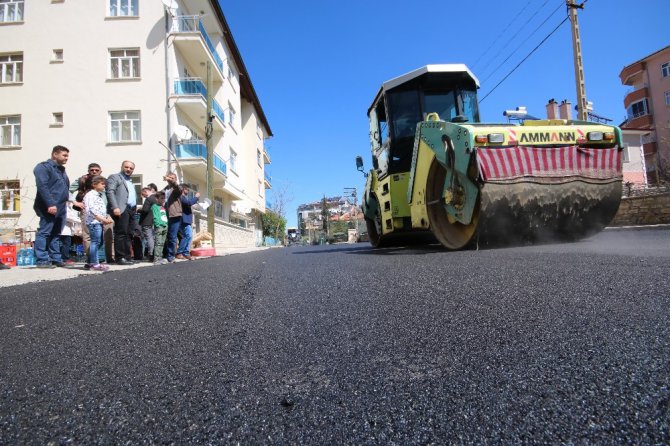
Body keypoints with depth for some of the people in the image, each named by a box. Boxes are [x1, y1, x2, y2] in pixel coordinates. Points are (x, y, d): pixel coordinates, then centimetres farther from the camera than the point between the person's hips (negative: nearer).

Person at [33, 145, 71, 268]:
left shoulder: (61, 169, 23)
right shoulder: (44, 167, -5)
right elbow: (42, 186, -16)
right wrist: (50, 204, -23)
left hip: (61, 208, 9)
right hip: (49, 208, -9)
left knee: (56, 234, 11)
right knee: (44, 233, -7)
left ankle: (56, 259, 15)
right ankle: (42, 260, -6)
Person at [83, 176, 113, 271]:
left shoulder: (99, 195, 23)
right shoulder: (90, 195, -6)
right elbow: (91, 210, -17)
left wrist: (107, 218, 8)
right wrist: (103, 219, -20)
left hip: (99, 222, 10)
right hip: (94, 222, -10)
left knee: (98, 242, 12)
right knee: (96, 241, -11)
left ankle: (90, 263, 19)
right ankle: (95, 264, -9)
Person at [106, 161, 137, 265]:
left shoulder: (130, 182, 28)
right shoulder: (114, 177, 4)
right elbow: (110, 192, -9)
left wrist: (135, 208, 10)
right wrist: (115, 207, -20)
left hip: (131, 210, 8)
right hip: (121, 210, -8)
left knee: (129, 234, 6)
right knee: (121, 233, -10)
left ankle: (127, 257, 10)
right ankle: (120, 258, -9)